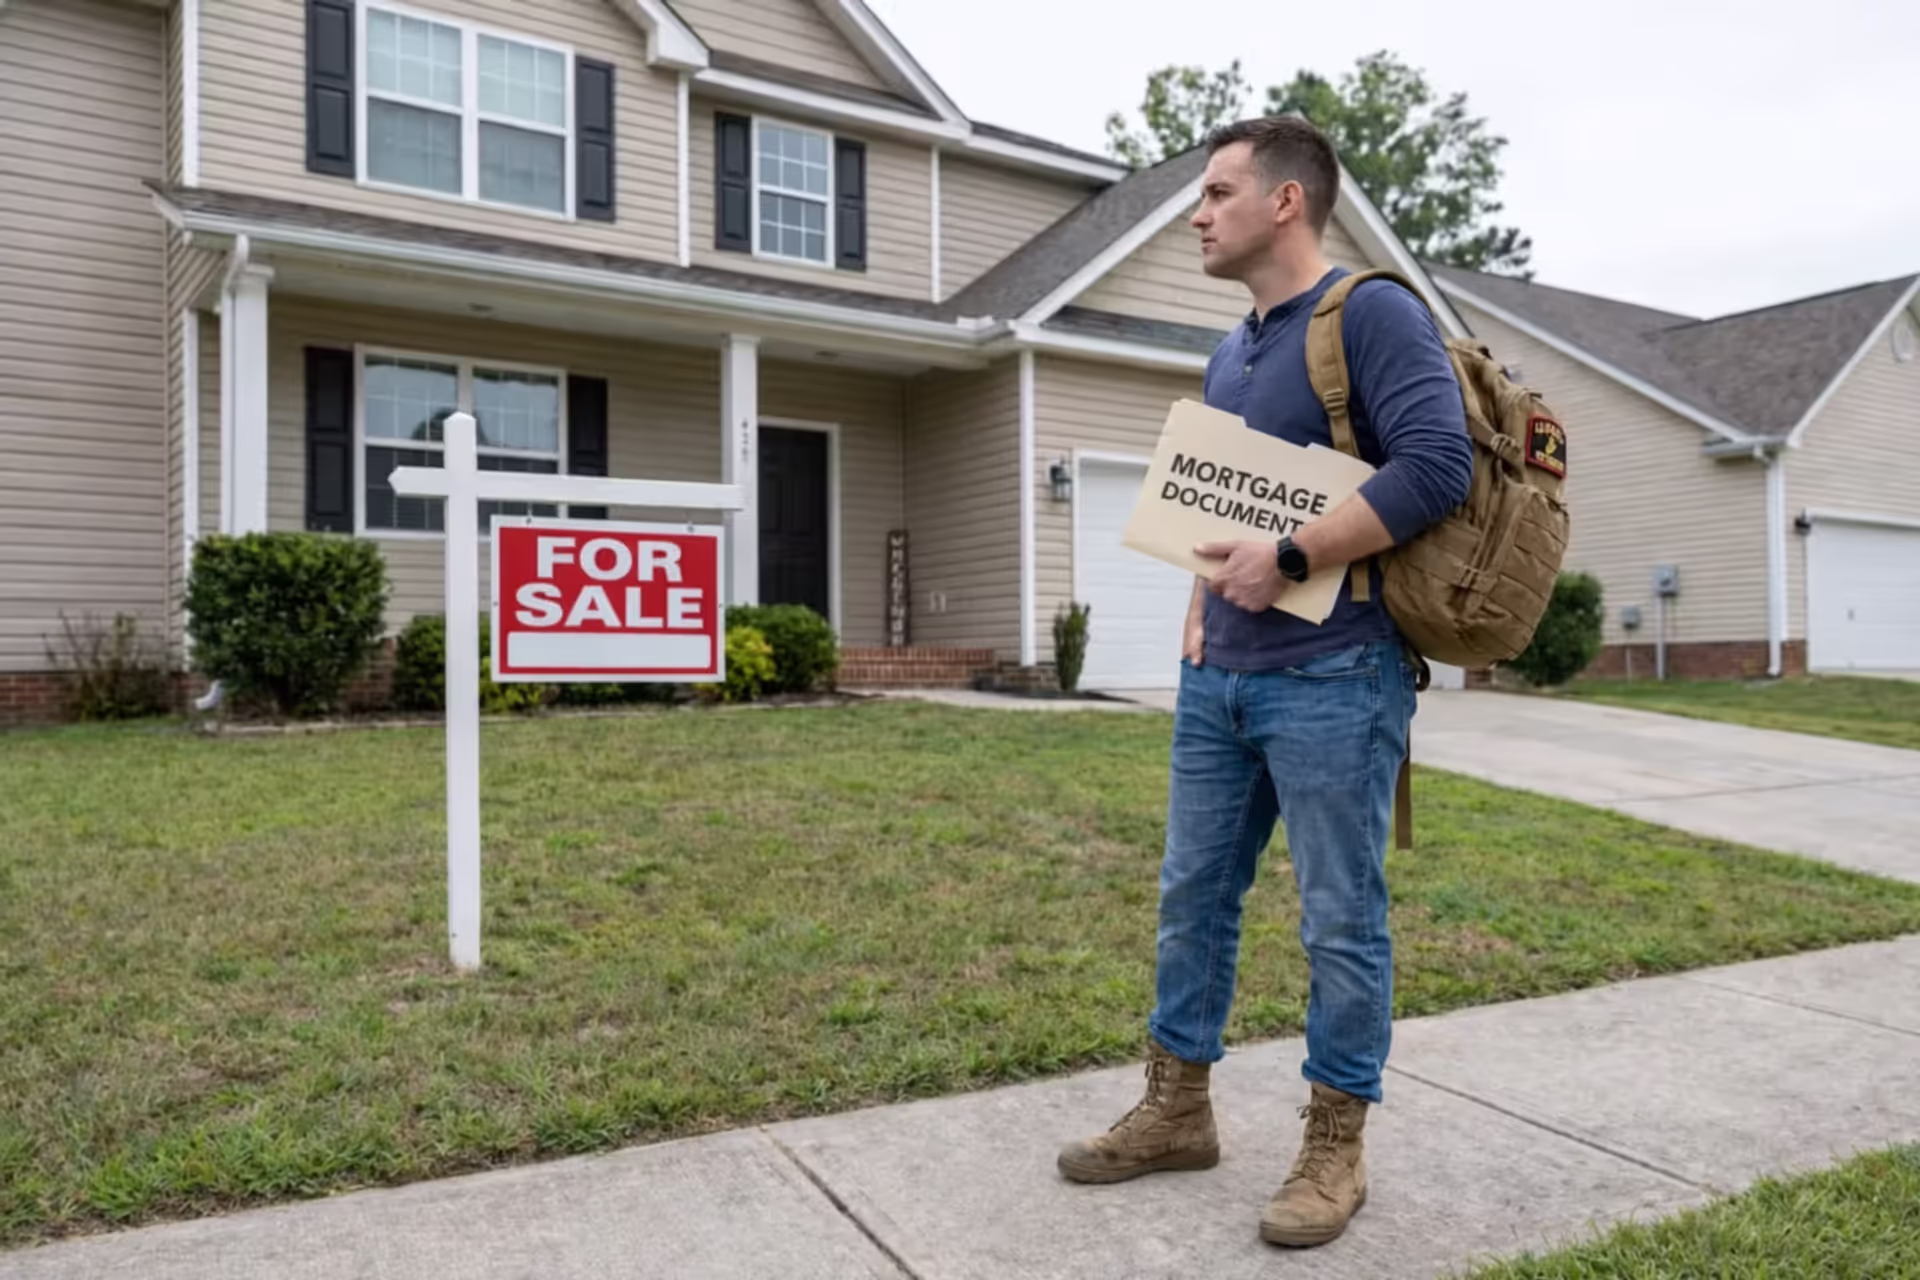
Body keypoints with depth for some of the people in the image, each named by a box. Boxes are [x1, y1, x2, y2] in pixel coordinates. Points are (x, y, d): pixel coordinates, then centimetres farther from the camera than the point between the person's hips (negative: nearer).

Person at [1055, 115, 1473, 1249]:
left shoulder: (1373, 312, -8)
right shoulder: (1230, 355, 17)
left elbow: (1437, 464, -20)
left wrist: (1285, 561, -20)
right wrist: (1204, 604, 11)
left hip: (1332, 679, -8)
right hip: (1219, 680, 8)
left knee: (1342, 918, 3)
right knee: (1194, 894, 13)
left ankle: (1335, 1151, 19)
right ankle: (1178, 1112, 28)